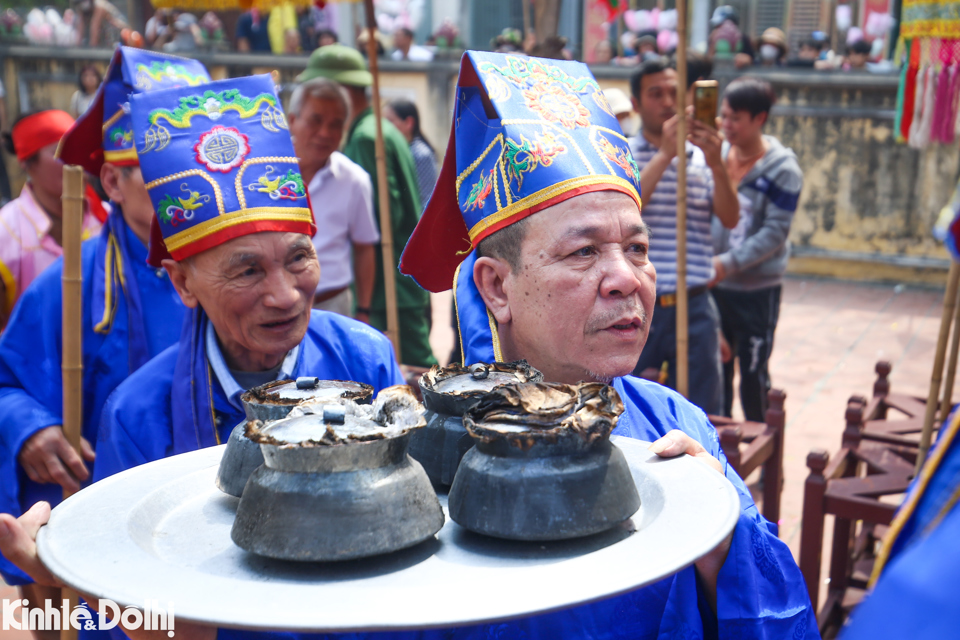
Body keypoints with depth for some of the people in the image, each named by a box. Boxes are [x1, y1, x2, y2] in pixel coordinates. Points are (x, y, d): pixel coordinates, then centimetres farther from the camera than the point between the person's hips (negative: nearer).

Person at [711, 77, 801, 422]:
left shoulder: (782, 170, -12)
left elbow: (774, 232, -16)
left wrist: (728, 263, -23)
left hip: (757, 289, -4)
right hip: (713, 285, 4)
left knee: (753, 375, 4)